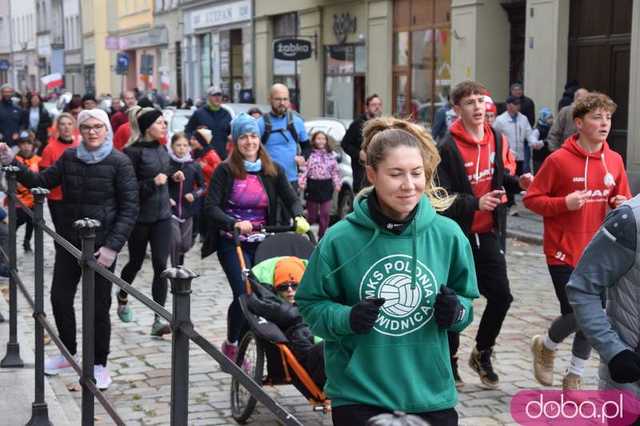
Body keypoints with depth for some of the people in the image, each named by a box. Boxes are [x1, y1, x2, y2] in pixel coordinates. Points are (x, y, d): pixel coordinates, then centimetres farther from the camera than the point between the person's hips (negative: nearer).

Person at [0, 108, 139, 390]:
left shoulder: (119, 162, -8)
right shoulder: (69, 157, 4)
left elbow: (129, 208, -11)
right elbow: (41, 181, 5)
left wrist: (113, 246, -18)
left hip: (101, 244, -4)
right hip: (69, 240, 4)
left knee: (99, 305, 2)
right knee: (60, 297, 11)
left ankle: (99, 364, 19)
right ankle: (68, 353, 33)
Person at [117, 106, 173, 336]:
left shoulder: (162, 149, 8)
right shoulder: (133, 151, -14)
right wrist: (153, 183, -25)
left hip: (162, 216, 5)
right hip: (139, 217, -5)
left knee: (161, 265, -5)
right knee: (136, 262, 13)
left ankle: (158, 320, -6)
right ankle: (122, 298, 43)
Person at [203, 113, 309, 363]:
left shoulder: (273, 171, 6)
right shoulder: (225, 171, -5)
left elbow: (291, 199, 2)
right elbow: (211, 207, -13)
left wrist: (299, 217, -20)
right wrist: (234, 223, -30)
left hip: (262, 242, 3)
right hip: (232, 242, -3)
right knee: (244, 293, -15)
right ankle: (231, 345, 7)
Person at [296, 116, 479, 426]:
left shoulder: (447, 234, -5)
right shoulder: (340, 239, -11)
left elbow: (466, 302, 9)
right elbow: (310, 304, -1)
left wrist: (456, 311, -13)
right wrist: (346, 317, -19)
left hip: (431, 395, 3)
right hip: (358, 396, -2)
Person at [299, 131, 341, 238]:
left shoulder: (330, 155, 7)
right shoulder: (310, 154, -3)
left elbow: (335, 171, 9)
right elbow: (304, 169, -7)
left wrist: (337, 184, 2)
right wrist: (302, 182, -15)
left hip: (326, 186, 2)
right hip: (313, 185, -2)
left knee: (325, 213, 1)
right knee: (312, 213, 7)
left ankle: (323, 235, 9)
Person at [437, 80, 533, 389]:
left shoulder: (497, 140, 5)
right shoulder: (448, 148, -14)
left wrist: (517, 183, -1)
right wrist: (475, 203, -31)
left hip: (489, 233, 5)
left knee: (501, 295, 1)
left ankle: (482, 353, 24)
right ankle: (449, 360, 23)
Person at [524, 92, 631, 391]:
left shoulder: (614, 161, 3)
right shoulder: (559, 160, -12)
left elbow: (622, 200, 15)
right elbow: (531, 198, -8)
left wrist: (622, 205, -8)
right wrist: (564, 203, -21)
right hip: (564, 253, -5)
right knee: (576, 315, -7)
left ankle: (574, 378, 27)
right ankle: (545, 346, 26)